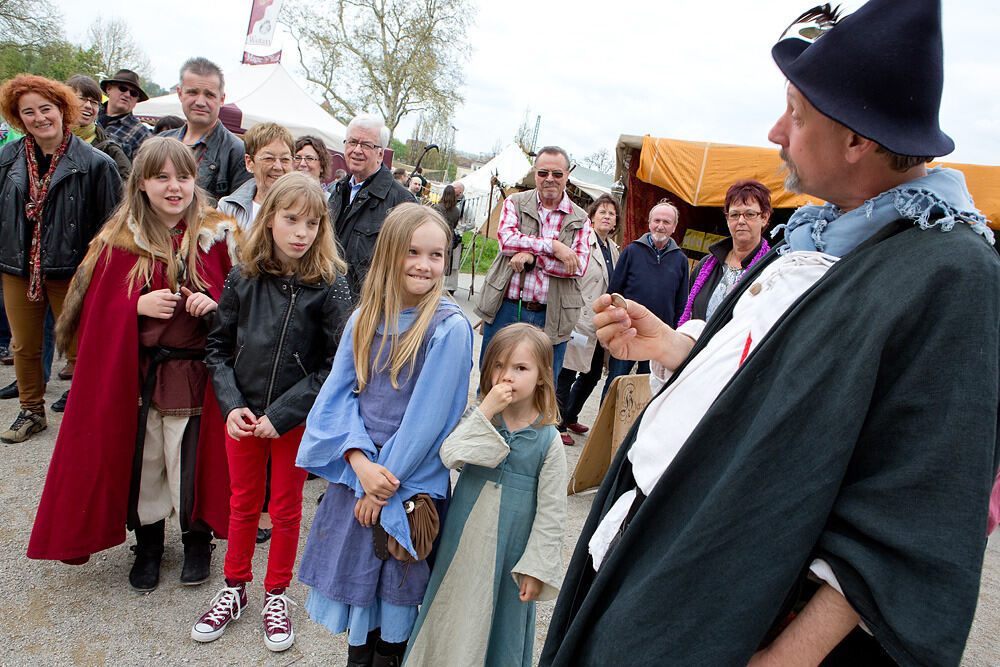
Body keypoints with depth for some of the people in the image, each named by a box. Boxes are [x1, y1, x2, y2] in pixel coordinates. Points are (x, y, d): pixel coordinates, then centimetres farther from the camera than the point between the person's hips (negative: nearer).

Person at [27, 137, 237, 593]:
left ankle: (197, 538, 29)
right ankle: (148, 543, 33)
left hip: (194, 372, -1)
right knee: (141, 459, 9)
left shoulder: (217, 234, 0)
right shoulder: (119, 240, 1)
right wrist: (137, 306, -14)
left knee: (192, 461, 3)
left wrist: (214, 306, -14)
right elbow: (97, 307, 4)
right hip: (135, 373, 1)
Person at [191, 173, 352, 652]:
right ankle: (234, 588, 40)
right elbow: (219, 347, 2)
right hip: (243, 416, 3)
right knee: (243, 504, 19)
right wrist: (231, 405, -10)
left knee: (286, 508, 14)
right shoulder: (243, 278, -5)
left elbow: (336, 365, -15)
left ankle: (276, 595, 35)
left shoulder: (330, 286, -14)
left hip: (298, 420, -2)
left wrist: (280, 415, -17)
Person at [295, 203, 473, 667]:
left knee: (394, 584, 11)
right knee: (354, 570, 19)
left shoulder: (449, 327, -14)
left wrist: (385, 477, -13)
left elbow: (427, 415, -16)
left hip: (411, 478, -4)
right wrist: (361, 463, -15)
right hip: (355, 469, 5)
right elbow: (338, 394, -2)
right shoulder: (364, 319, 1)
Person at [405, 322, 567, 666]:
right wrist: (486, 411, -25)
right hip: (462, 540, 3)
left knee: (500, 620, 14)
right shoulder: (476, 416, -4)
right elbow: (449, 456, -21)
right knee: (453, 613, 18)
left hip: (508, 552, -2)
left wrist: (537, 568, -7)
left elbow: (551, 512, -8)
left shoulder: (549, 441, -11)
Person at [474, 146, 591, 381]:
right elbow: (506, 239, -11)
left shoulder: (580, 220, 7)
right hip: (505, 310, 0)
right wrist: (553, 246, -17)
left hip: (550, 317, 0)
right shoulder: (515, 203, 7)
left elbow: (579, 265, -6)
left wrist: (533, 257, -15)